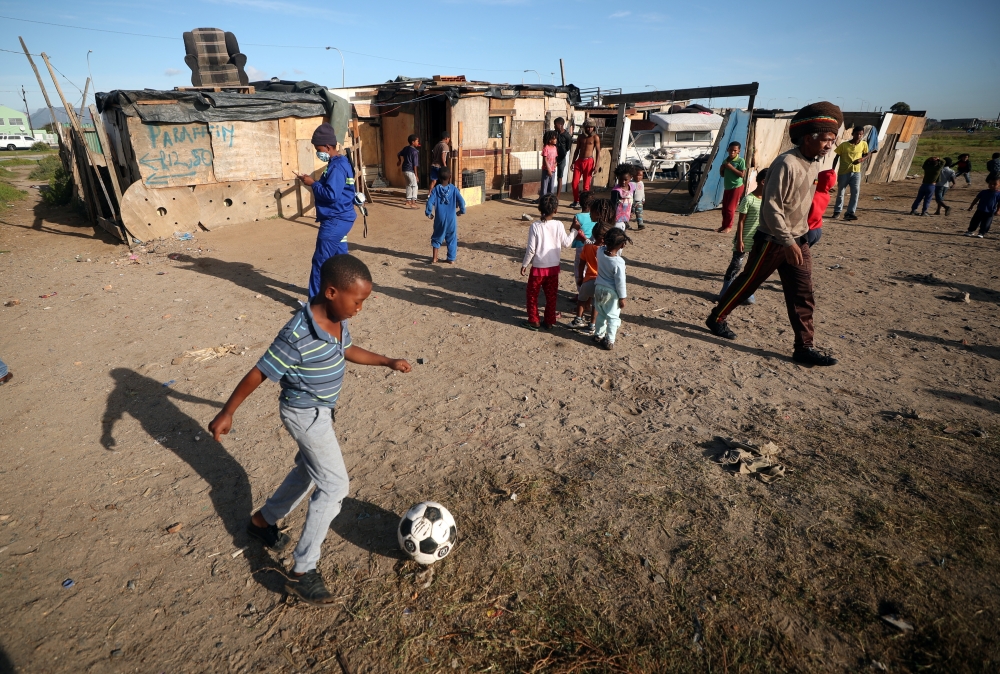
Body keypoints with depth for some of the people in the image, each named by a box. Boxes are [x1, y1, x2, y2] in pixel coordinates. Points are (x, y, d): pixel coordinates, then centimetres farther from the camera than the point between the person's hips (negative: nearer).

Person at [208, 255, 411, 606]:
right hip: (306, 415, -9)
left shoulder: (337, 320, -6)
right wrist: (226, 413, -14)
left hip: (322, 410, 9)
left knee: (309, 471, 25)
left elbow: (347, 351, 13)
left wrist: (387, 361, 16)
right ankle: (302, 572, 7)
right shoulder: (298, 336, -31)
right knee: (335, 486, -6)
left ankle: (263, 520, 49)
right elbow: (258, 374, -22)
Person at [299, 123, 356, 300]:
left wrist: (313, 184, -13)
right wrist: (313, 182, 6)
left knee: (320, 261, -4)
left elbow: (331, 194, -25)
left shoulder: (337, 167, -18)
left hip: (335, 221, -10)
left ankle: (315, 301, 3)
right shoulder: (339, 163, 14)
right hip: (339, 220, 10)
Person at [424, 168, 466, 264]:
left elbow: (430, 202, -12)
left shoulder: (436, 189, -4)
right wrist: (461, 211, 8)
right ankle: (451, 259, 13)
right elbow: (461, 201, -8)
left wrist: (428, 213, 1)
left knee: (437, 238, 15)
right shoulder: (454, 189, -3)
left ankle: (434, 258, 15)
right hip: (451, 218, 0)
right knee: (452, 238, 11)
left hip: (440, 218, 0)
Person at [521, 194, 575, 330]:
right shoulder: (558, 225, -8)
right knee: (551, 296, 15)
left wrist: (524, 264, -2)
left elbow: (531, 249, -14)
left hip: (538, 267, -3)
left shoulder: (535, 226, -15)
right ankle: (549, 322, 23)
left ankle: (533, 321, 19)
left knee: (532, 295, 14)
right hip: (553, 267, 3)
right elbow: (566, 243, 2)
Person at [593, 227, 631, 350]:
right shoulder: (618, 262, -27)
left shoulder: (600, 251, -12)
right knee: (613, 317, 10)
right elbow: (620, 282, -19)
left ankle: (598, 335, 36)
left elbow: (612, 250, 13)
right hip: (611, 292, -6)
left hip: (599, 287, 6)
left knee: (600, 314, 23)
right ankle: (609, 341, 15)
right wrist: (622, 298, -9)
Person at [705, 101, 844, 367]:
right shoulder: (786, 164, -19)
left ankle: (804, 348, 11)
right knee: (747, 283, 7)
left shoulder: (814, 164, 8)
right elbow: (771, 206, -24)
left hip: (798, 240, 8)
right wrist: (787, 241, -25)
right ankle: (716, 318, 27)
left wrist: (798, 238, 18)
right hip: (773, 240, -8)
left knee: (802, 295, 5)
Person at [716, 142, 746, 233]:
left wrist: (731, 167, -22)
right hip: (727, 187, 7)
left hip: (736, 187, -6)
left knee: (730, 208, -5)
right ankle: (724, 225, 18)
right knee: (724, 208, 9)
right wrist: (721, 169, -5)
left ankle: (728, 226, 5)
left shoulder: (740, 161, -11)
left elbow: (742, 174, -19)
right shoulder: (725, 160, 8)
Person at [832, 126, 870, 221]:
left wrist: (861, 159, -8)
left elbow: (867, 154, 14)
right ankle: (837, 211, 22)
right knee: (840, 193, 8)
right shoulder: (844, 145, -7)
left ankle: (850, 212, -7)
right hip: (843, 172, -1)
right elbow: (836, 157, 0)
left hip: (856, 172, 1)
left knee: (855, 192, -10)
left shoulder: (863, 144, 1)